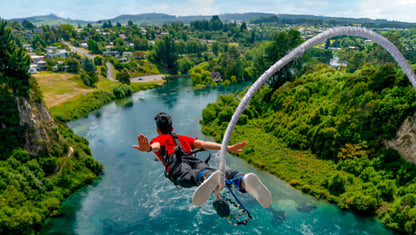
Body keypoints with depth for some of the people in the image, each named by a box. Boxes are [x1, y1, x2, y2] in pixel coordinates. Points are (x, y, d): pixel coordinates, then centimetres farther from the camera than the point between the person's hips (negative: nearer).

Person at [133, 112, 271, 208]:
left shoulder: (156, 140, 32)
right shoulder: (182, 138, 41)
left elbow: (156, 146, 4)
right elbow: (203, 144, 25)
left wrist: (148, 148, -20)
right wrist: (228, 148, 16)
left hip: (176, 164, -3)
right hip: (195, 161, 3)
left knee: (190, 176, -35)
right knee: (220, 173, -23)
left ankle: (208, 178, -72)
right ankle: (244, 181, -56)